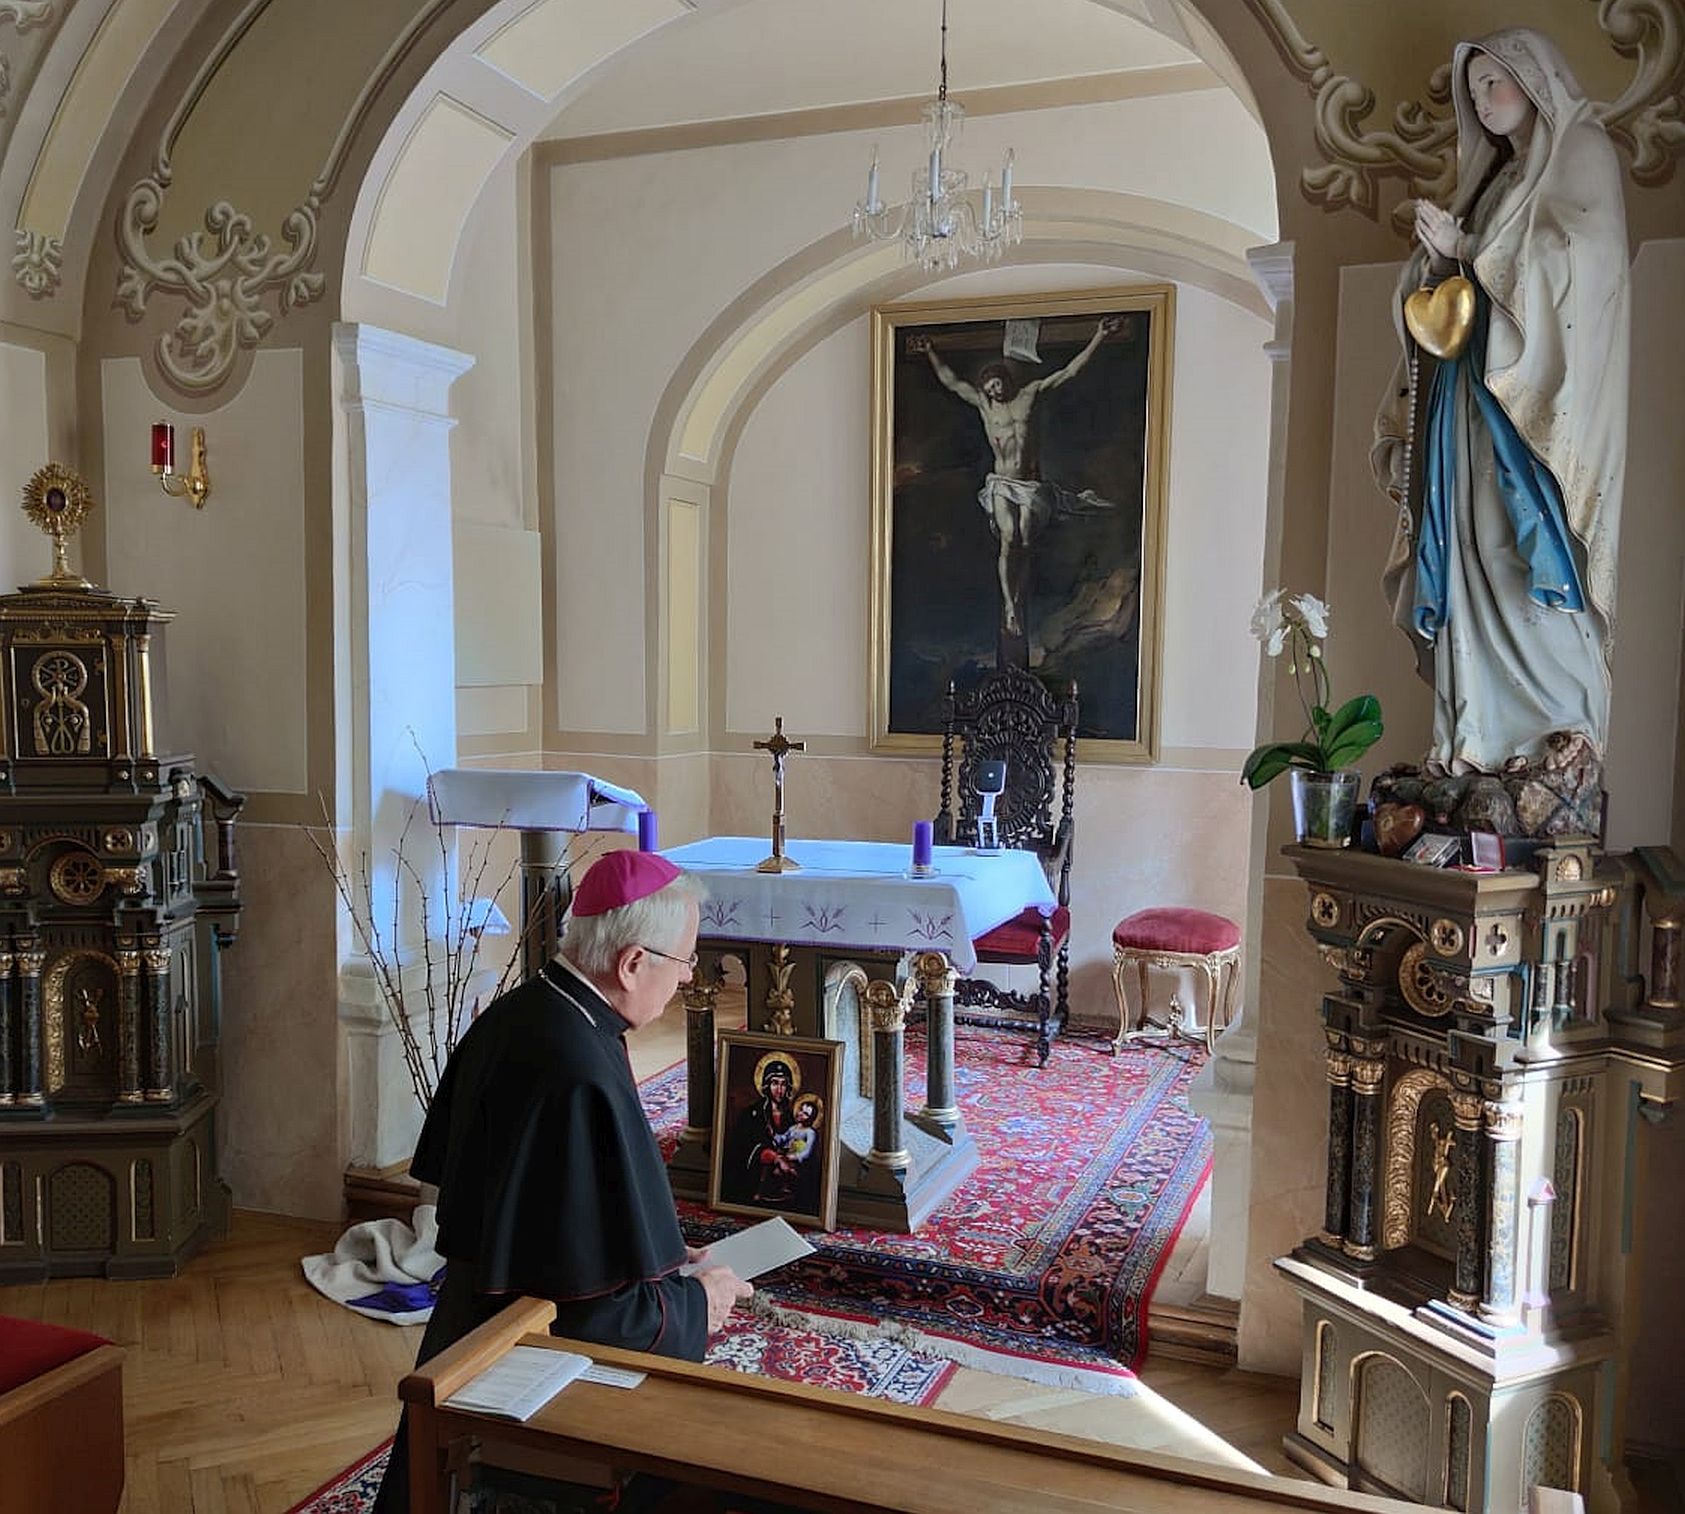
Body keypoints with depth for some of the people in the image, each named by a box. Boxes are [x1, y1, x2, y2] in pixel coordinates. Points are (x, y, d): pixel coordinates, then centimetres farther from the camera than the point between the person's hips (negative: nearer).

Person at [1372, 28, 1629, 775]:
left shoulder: (1581, 151, 3)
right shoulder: (1496, 175, 24)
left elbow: (1578, 261, -12)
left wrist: (1467, 249, -13)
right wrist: (1439, 257, -3)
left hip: (1539, 389, -7)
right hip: (1478, 388, 7)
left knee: (1529, 547, -13)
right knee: (1473, 549, -1)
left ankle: (1561, 734, -9)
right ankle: (1481, 736, -1)